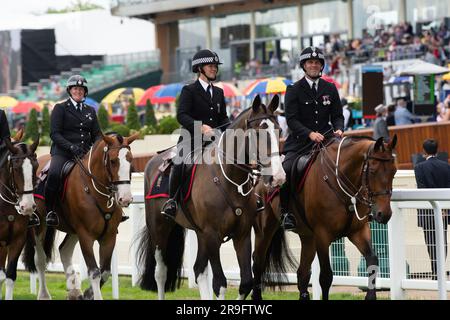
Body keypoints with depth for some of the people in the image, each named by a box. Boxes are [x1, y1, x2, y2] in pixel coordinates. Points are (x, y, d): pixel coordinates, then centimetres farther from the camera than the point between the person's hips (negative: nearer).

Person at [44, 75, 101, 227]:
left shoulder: (90, 111, 19)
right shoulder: (60, 108, 4)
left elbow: (97, 134, 16)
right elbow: (54, 133, -5)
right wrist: (71, 147, -20)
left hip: (85, 152, 5)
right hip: (62, 152, -5)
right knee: (54, 174, -34)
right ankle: (50, 211, -22)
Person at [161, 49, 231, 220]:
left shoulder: (218, 92, 19)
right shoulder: (189, 91, 1)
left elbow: (223, 118, 20)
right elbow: (181, 115, -13)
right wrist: (200, 127, -29)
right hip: (191, 139, -6)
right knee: (180, 161, -32)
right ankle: (172, 200, -17)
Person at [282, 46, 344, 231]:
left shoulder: (330, 89, 13)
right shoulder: (294, 90, 2)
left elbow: (337, 116, 12)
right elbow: (292, 119, -8)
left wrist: (338, 129, -11)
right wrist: (310, 133, -24)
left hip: (324, 139, 3)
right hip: (300, 142, -3)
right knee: (285, 171, -24)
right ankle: (286, 212, -10)